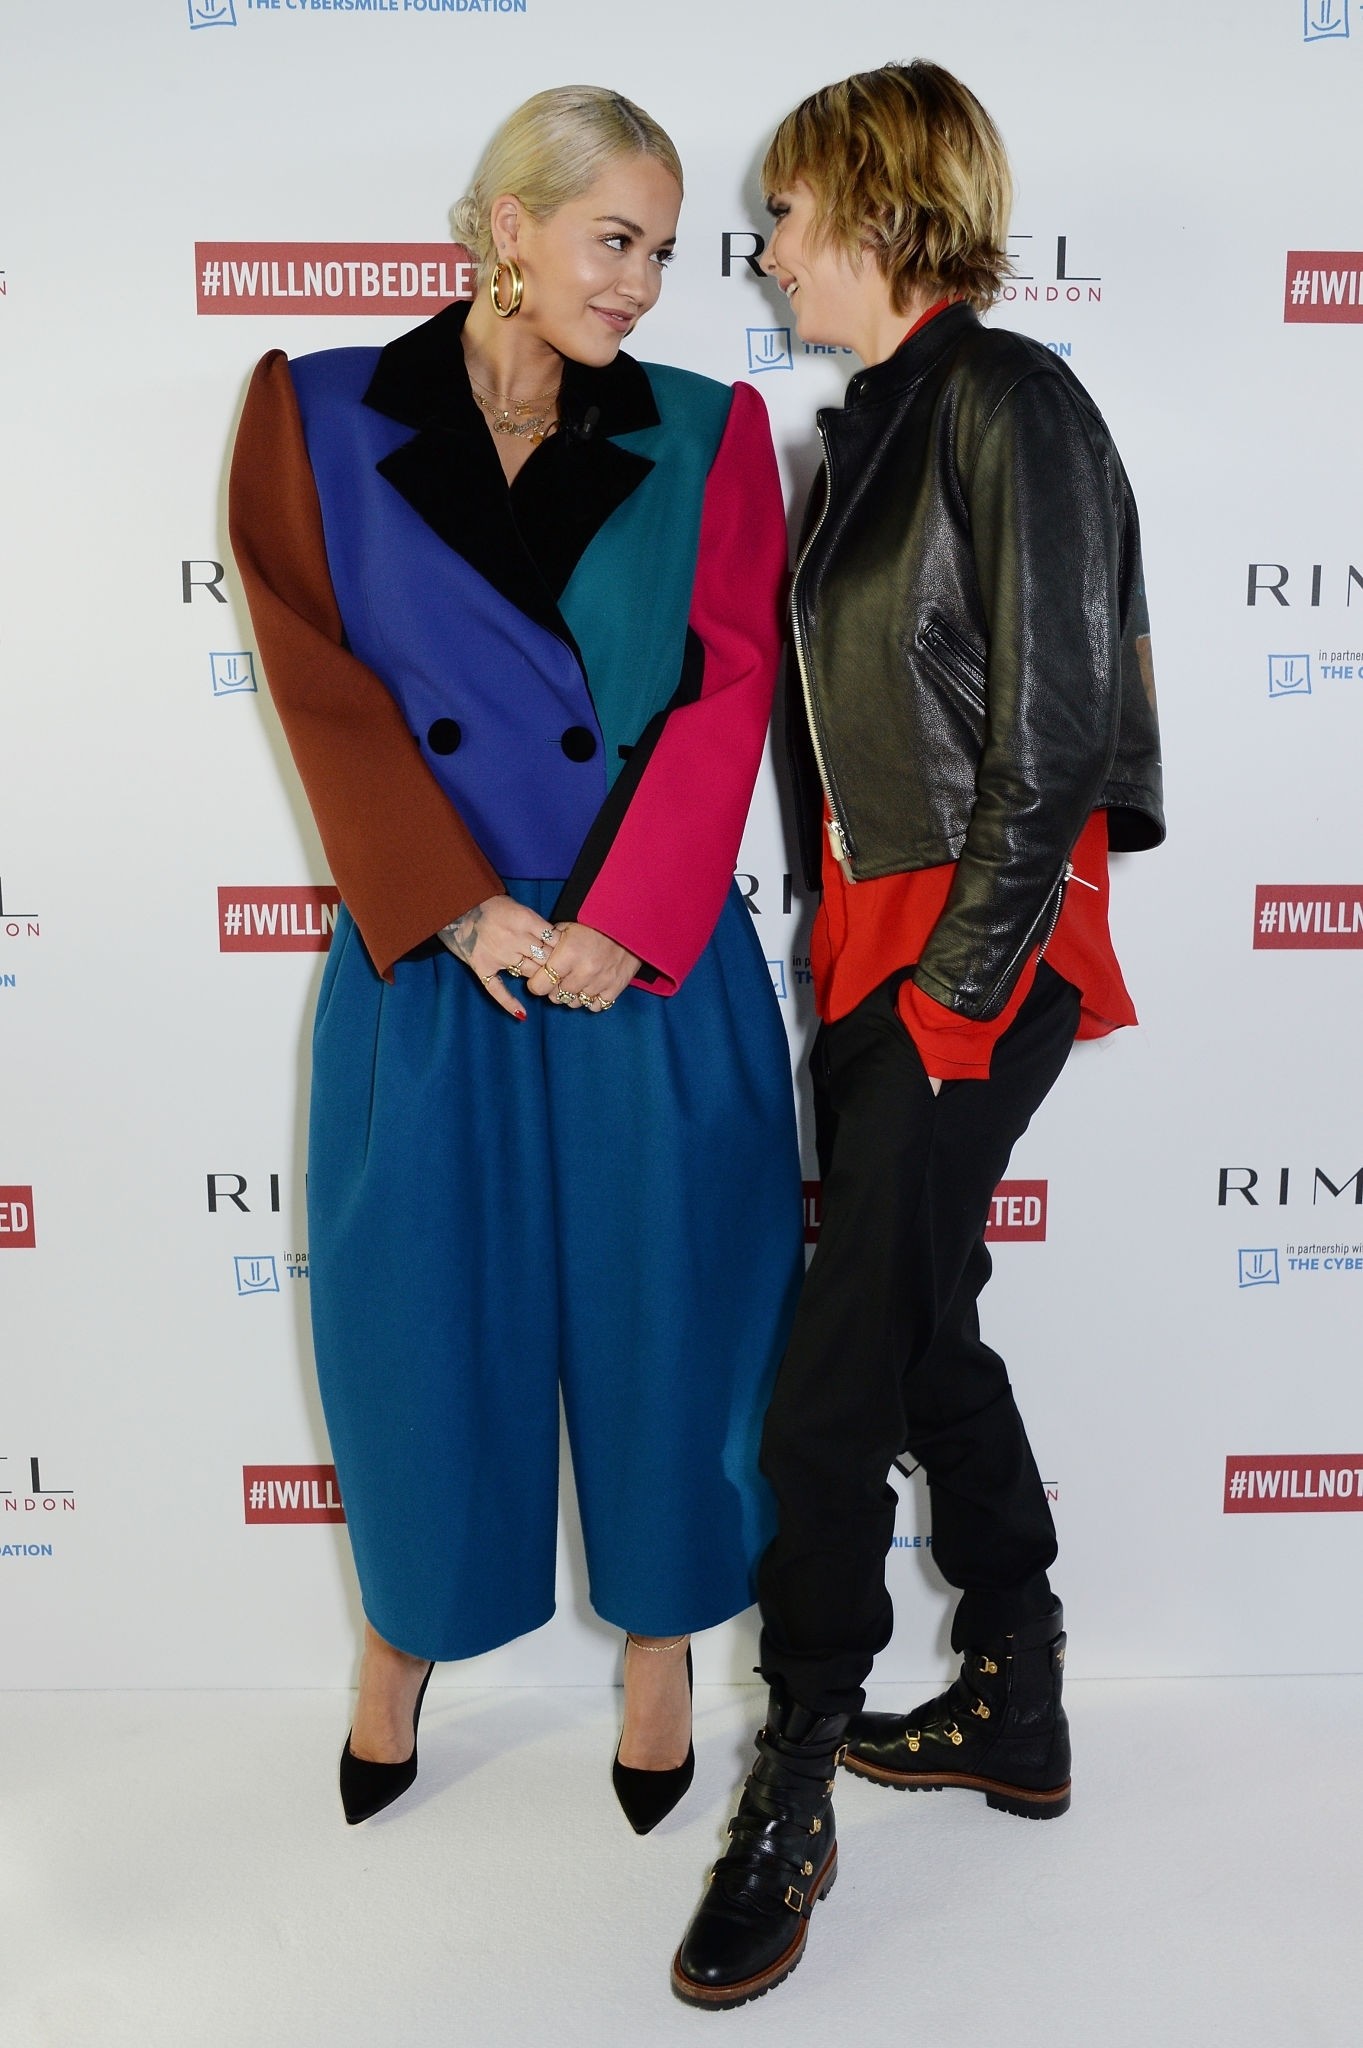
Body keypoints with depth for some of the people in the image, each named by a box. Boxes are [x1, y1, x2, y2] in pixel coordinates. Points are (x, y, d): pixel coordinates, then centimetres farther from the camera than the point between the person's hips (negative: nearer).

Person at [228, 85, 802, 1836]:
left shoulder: (707, 437, 4)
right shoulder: (322, 422, 4)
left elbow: (725, 694, -3)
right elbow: (326, 687, -4)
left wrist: (618, 926, -13)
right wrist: (461, 909, -13)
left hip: (649, 956, 0)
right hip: (428, 957, 0)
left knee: (655, 1302, 10)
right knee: (421, 1310, 11)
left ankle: (659, 1644, 33)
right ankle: (403, 1645, 36)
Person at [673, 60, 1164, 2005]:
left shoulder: (1007, 403, -11)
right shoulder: (871, 422, 15)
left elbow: (1053, 731, -16)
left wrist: (960, 975, -14)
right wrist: (844, 936, 11)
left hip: (975, 961, -9)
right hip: (872, 939, 9)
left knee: (835, 1390, -6)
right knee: (924, 1331, 16)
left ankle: (791, 1804, 11)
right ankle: (1016, 1710, 34)